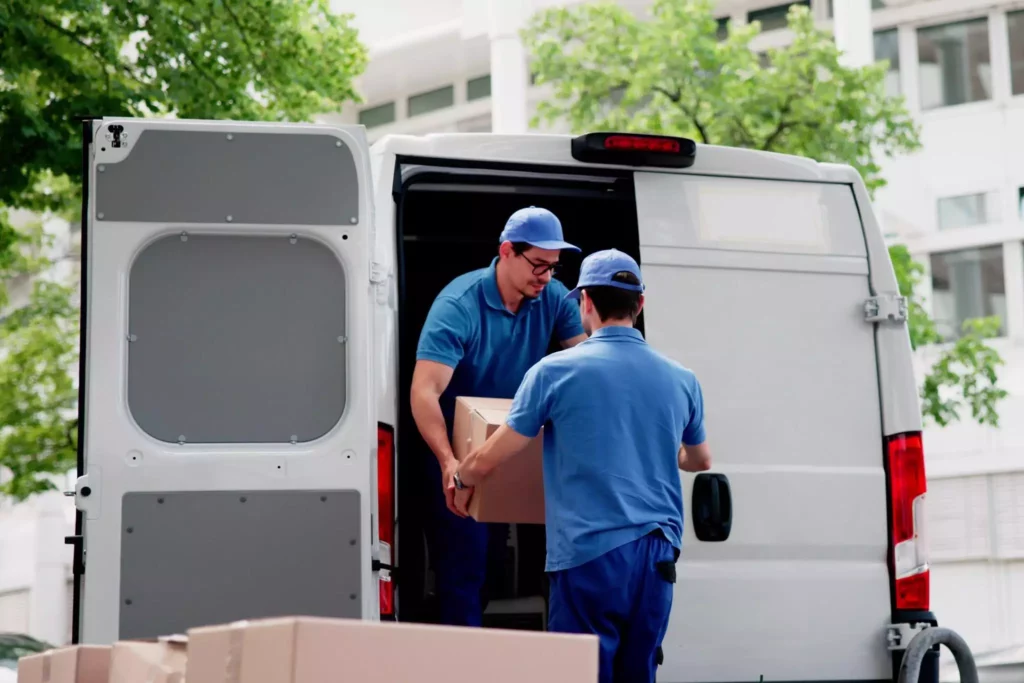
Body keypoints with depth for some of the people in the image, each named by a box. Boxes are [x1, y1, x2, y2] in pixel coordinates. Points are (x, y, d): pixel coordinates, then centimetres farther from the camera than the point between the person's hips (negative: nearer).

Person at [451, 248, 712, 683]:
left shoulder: (555, 371, -4)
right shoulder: (681, 380, 8)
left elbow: (488, 459, 1)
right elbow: (700, 460, 28)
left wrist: (462, 480, 23)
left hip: (590, 553, -4)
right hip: (658, 554, 4)